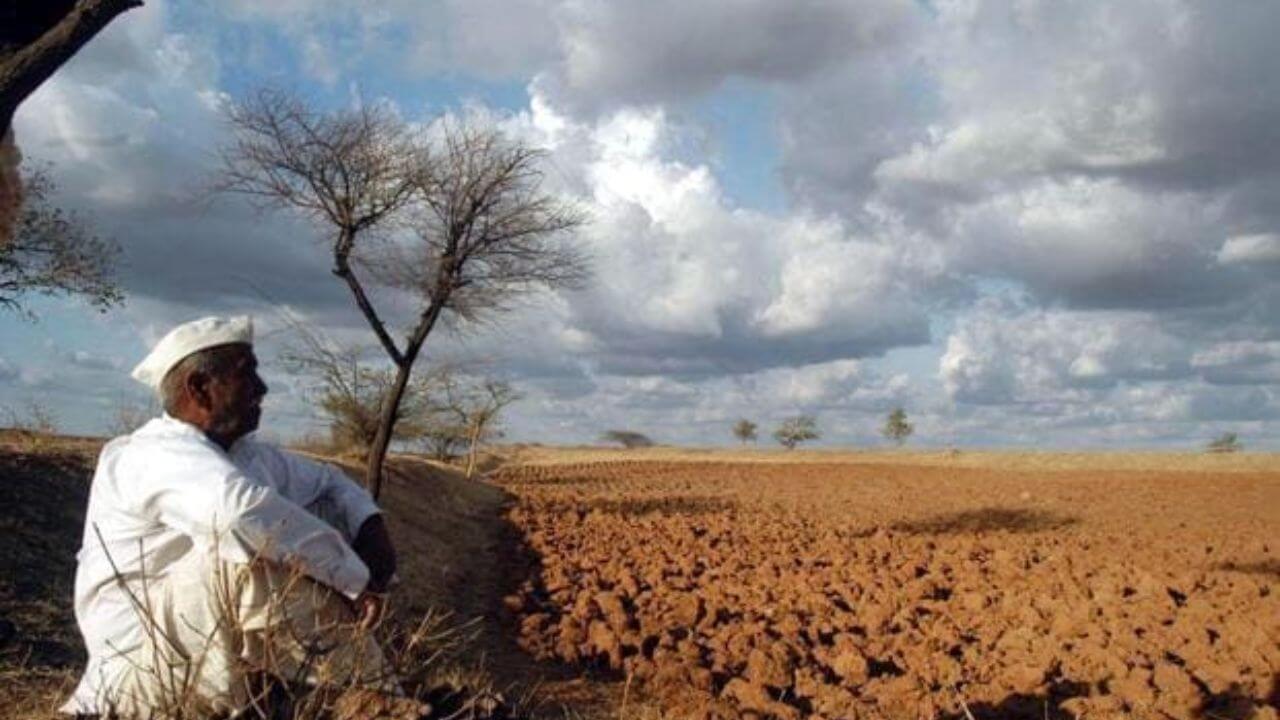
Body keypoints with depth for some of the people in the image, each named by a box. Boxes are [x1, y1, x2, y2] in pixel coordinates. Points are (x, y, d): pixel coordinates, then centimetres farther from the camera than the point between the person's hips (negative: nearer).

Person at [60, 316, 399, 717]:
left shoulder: (244, 455, 6)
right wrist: (358, 576, -32)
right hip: (146, 670, -9)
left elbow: (328, 481, 18)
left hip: (220, 658, 9)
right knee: (260, 541, -31)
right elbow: (243, 508, -40)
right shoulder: (160, 454, -20)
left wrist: (371, 528, -5)